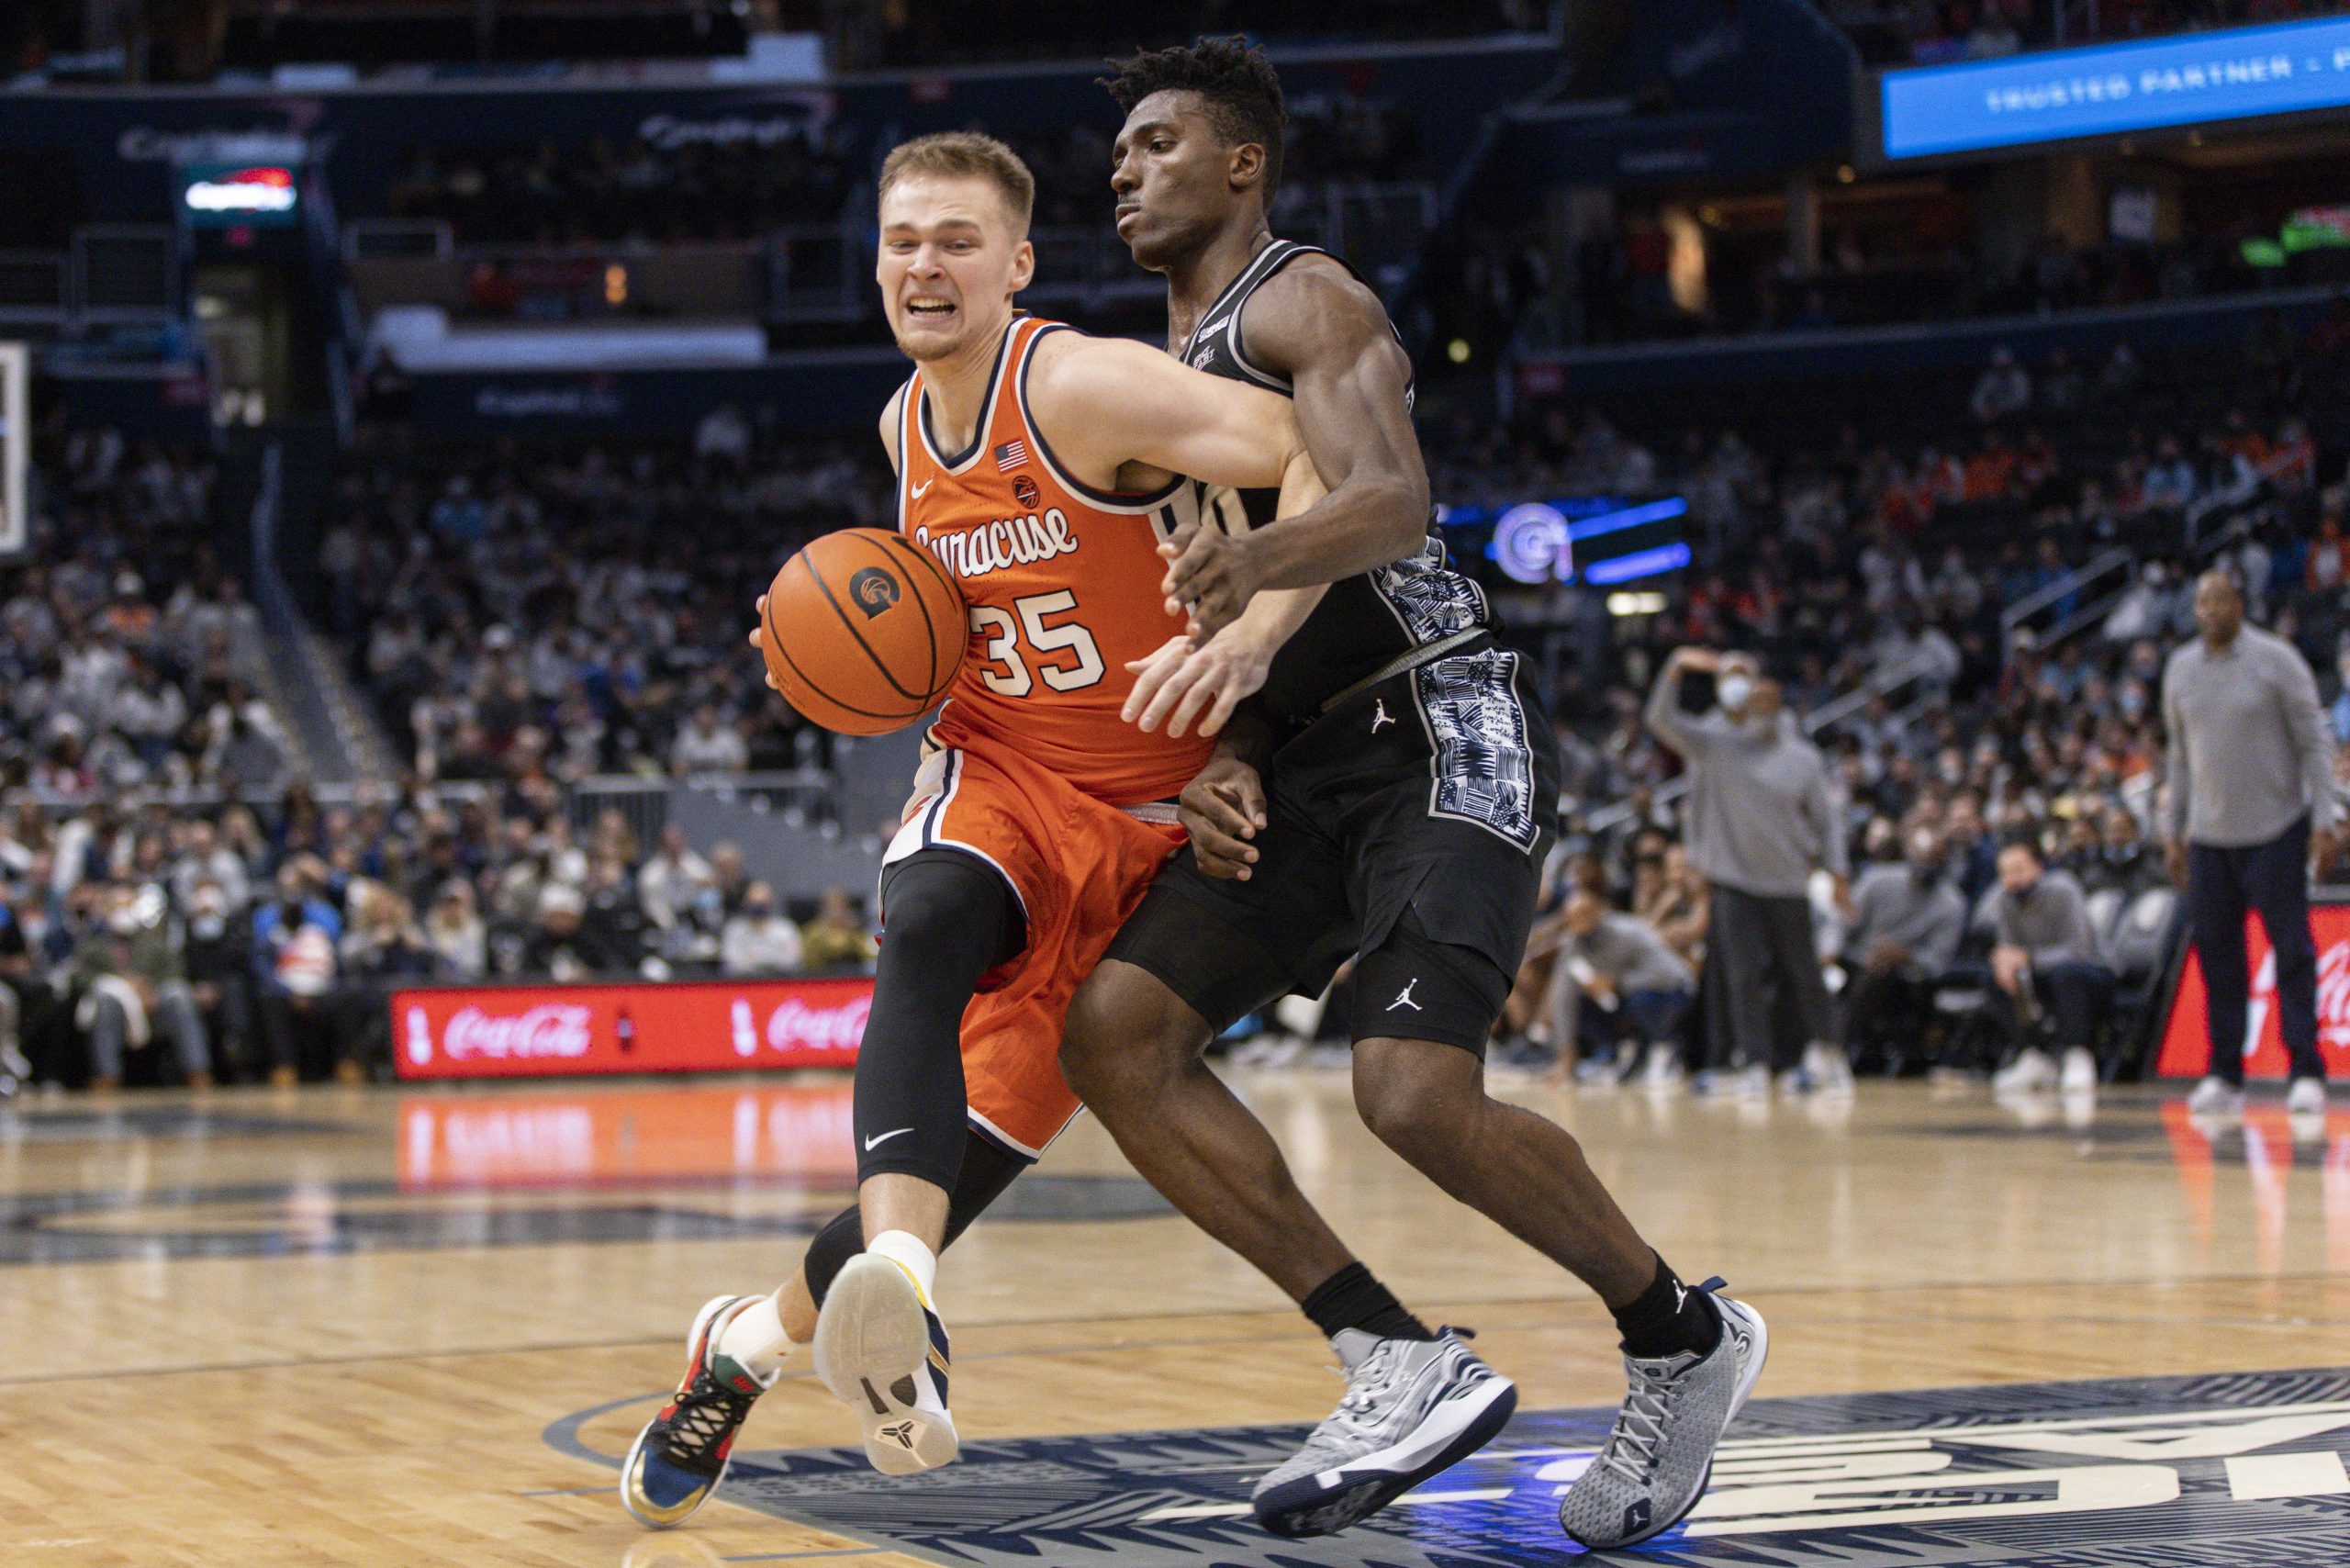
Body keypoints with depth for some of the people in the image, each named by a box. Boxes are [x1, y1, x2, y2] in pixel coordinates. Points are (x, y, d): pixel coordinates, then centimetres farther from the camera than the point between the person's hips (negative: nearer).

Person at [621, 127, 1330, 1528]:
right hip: (996, 774, 4)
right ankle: (897, 1286, -47)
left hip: (1151, 814, -4)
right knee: (926, 929, -33)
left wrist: (1249, 645, -39)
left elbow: (1329, 458, -26)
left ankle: (762, 1335, 18)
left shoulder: (1081, 387, -18)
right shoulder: (909, 428, 5)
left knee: (987, 1136, -6)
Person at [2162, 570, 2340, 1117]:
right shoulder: (2181, 669, 9)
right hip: (2209, 836, 4)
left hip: (2275, 830, -4)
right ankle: (2224, 1076, 8)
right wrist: (2174, 831, 14)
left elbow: (2315, 742, -4)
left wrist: (2325, 821, -11)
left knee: (2291, 949, -6)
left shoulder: (2276, 661, -5)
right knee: (2216, 951, 2)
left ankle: (2306, 1072, -3)